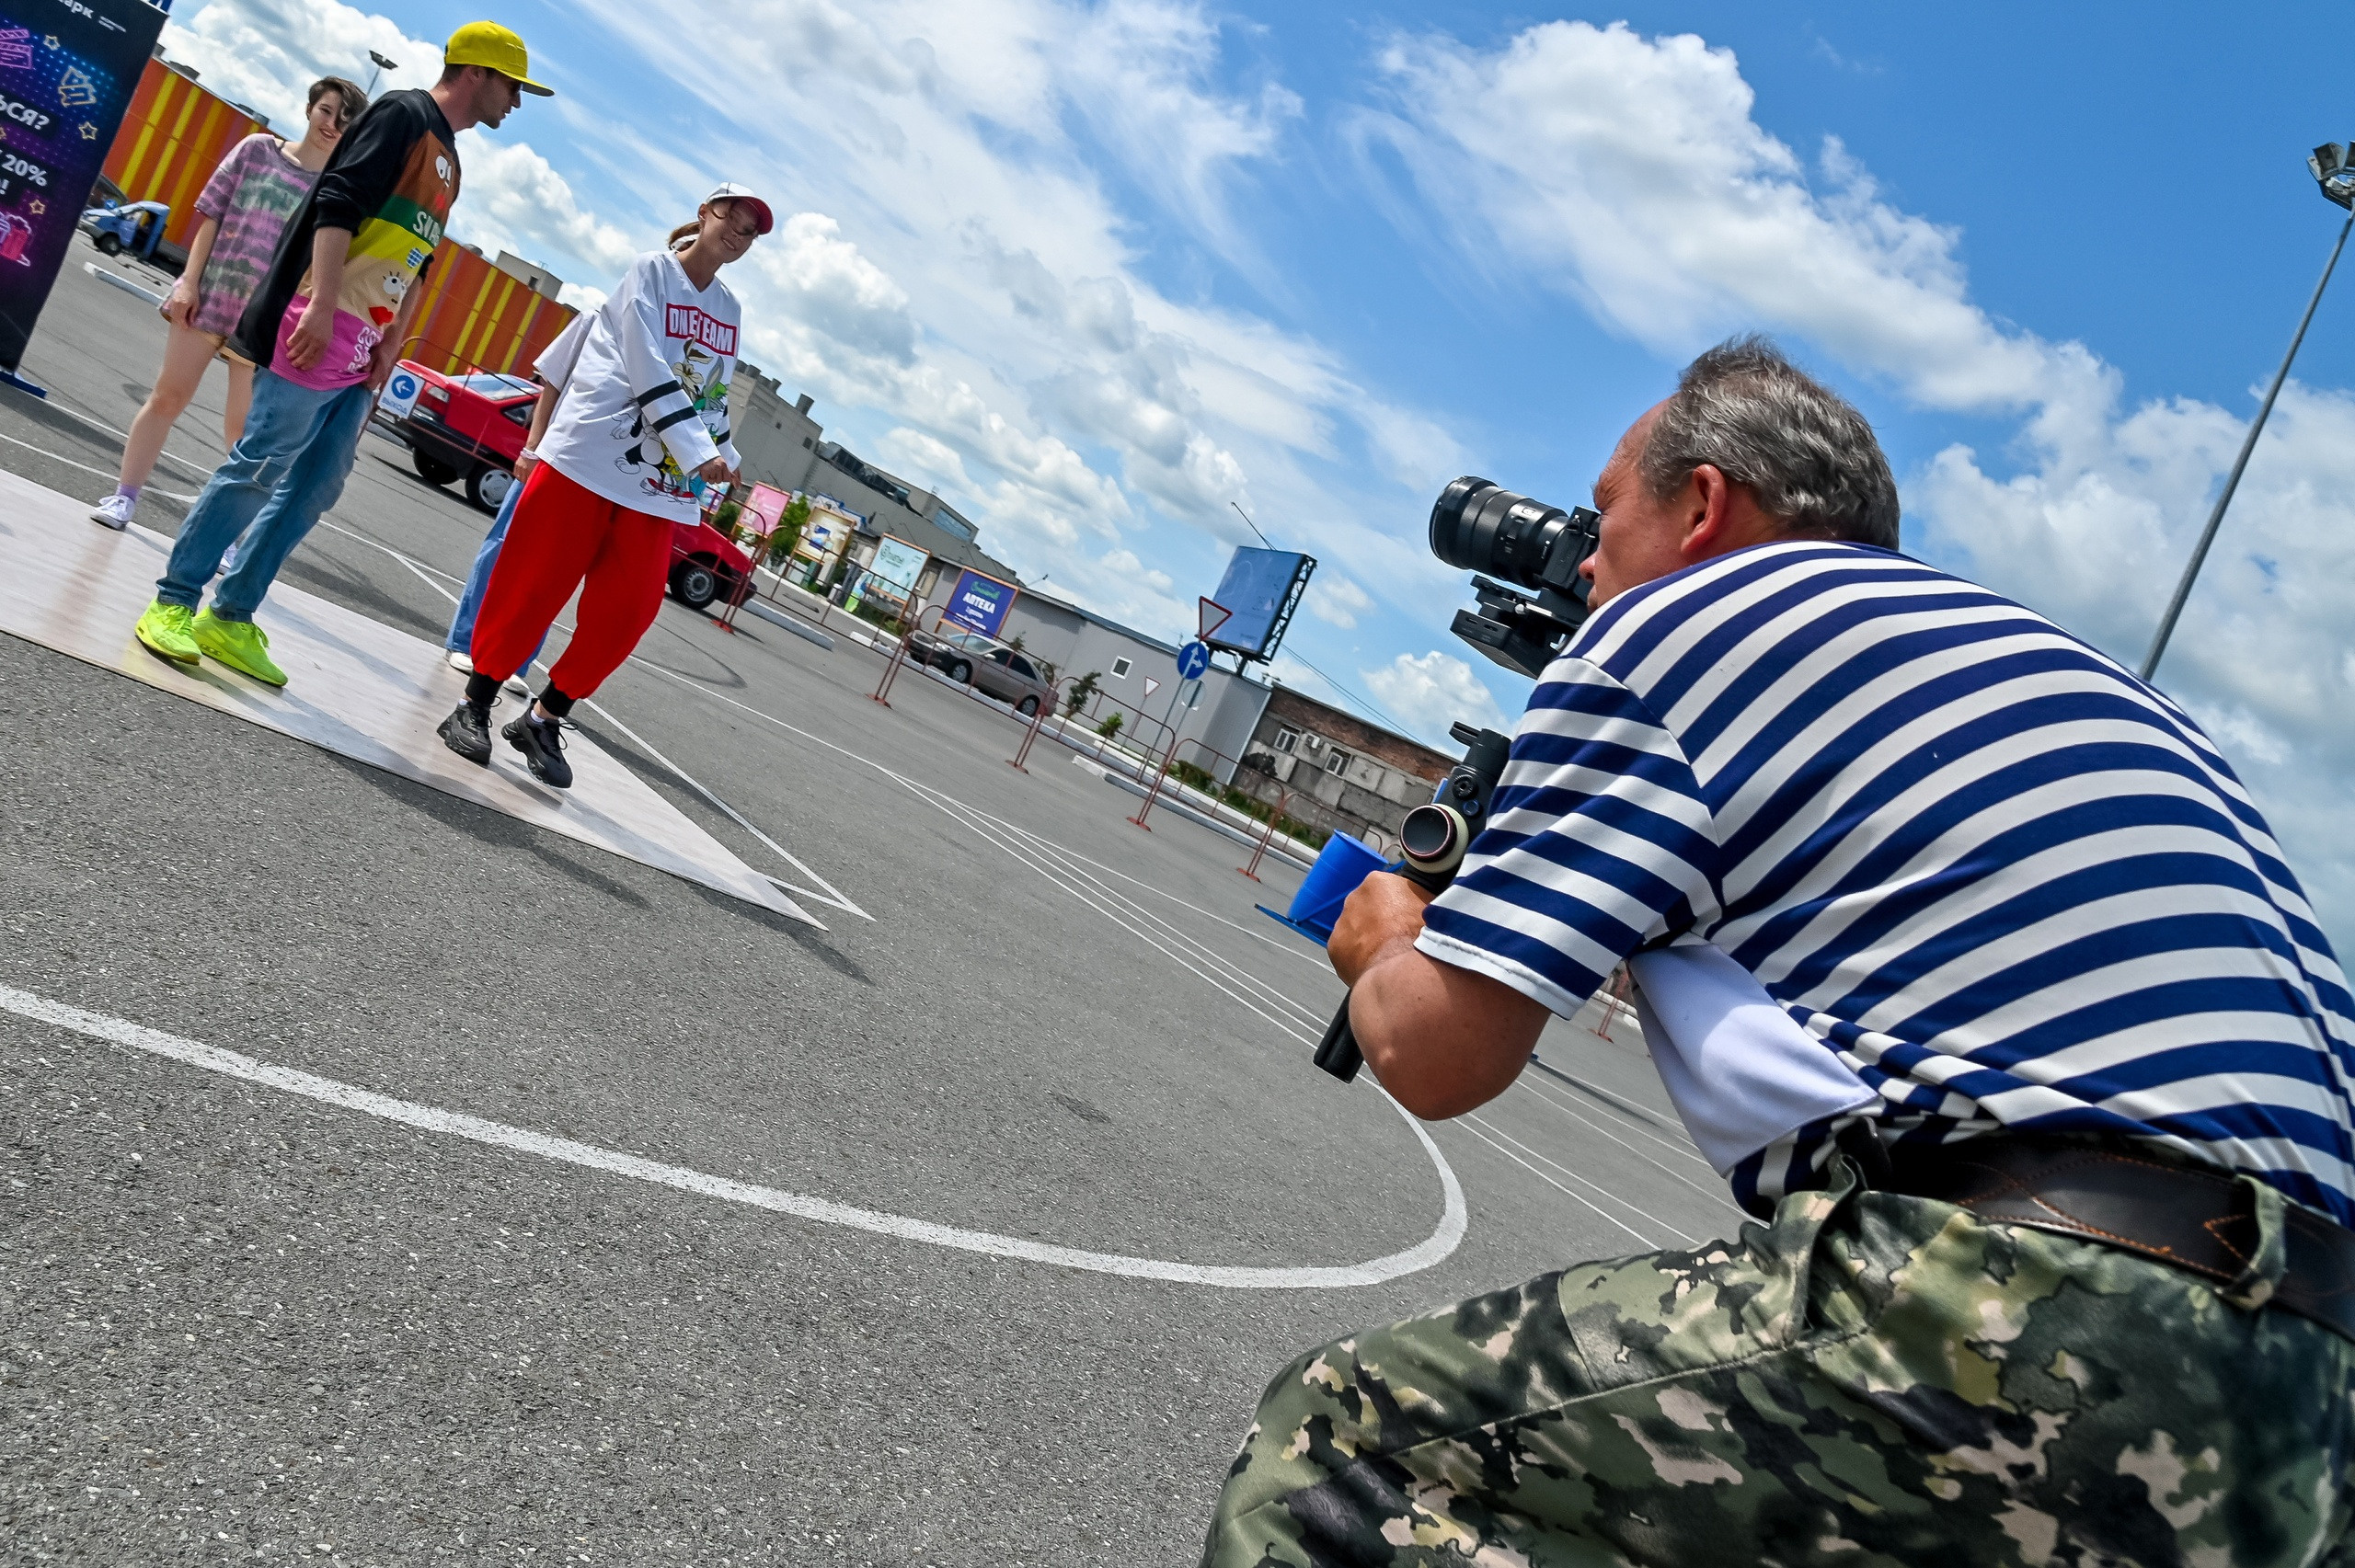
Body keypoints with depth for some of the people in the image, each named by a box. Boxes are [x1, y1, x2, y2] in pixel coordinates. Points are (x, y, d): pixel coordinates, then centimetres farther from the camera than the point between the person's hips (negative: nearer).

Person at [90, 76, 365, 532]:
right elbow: (212, 216, 4)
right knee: (167, 398, 7)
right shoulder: (259, 148, 3)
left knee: (243, 428, 2)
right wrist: (188, 282, -3)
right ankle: (124, 497, 17)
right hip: (210, 293, 1)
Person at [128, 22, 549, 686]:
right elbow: (339, 202, -16)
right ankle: (173, 602, 2)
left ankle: (230, 618, 13)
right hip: (318, 334, -9)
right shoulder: (405, 114, -4)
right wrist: (320, 306, -24)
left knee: (314, 488, 6)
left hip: (361, 354, 9)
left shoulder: (448, 163, 23)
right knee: (257, 470, -8)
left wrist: (391, 346, 15)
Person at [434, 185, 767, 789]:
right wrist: (698, 451, -19)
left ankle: (543, 718, 11)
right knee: (535, 581, -3)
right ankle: (475, 704, 12)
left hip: (659, 479, 5)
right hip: (590, 455, -5)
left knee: (629, 607, -3)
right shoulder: (652, 270, -1)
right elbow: (650, 368, -13)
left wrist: (722, 455, 5)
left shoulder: (730, 312, 17)